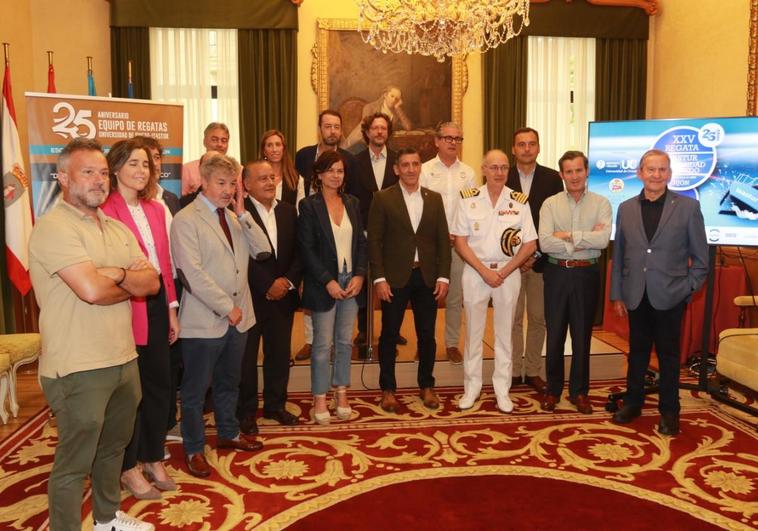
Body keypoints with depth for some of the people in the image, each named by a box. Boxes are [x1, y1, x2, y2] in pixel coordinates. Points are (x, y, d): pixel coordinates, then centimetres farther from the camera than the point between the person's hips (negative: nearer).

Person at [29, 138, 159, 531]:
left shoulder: (119, 229, 11)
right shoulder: (53, 227, -14)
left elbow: (151, 282, 2)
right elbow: (92, 290, -25)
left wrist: (116, 274, -16)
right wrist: (131, 282, -5)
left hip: (124, 359, 8)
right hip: (78, 369, -8)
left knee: (113, 447, 23)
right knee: (74, 463, 5)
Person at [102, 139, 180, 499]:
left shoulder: (156, 210, 11)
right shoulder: (106, 210, -11)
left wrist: (171, 308, 11)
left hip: (156, 304, 7)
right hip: (126, 307, -7)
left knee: (160, 383, 14)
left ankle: (153, 459, 32)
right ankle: (129, 468, 24)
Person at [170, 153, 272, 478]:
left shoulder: (236, 217, 10)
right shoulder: (186, 219, -12)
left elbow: (262, 251, 1)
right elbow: (193, 274, -18)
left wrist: (244, 214, -7)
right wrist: (227, 308, -16)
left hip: (237, 317, 7)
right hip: (204, 320, -7)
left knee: (229, 382, 22)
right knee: (196, 389, 8)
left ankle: (228, 433, 40)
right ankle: (193, 449, 23)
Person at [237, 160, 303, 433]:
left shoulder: (289, 211, 9)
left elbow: (298, 251, 7)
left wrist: (288, 281, -7)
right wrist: (268, 285, -16)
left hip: (283, 295, 5)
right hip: (250, 296, -5)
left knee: (280, 353, 14)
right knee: (246, 356, 6)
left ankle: (275, 405, 30)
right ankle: (246, 411, 20)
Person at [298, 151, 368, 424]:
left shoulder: (352, 203, 9)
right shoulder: (309, 206, -5)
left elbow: (361, 242, 9)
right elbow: (307, 249, -9)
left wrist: (359, 275, -4)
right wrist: (328, 281, -14)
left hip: (351, 282, 4)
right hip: (323, 285, -4)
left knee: (345, 341, 11)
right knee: (323, 343, 2)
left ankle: (341, 393, 24)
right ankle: (320, 398, 14)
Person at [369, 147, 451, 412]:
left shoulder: (434, 199, 8)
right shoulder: (383, 199, -2)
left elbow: (443, 240, 7)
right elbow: (374, 241, -5)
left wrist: (443, 277, -1)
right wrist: (379, 278, -11)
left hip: (427, 277, 3)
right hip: (395, 278, -3)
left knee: (427, 335, 10)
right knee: (389, 335, 6)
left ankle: (427, 386, 26)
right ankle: (388, 388, 20)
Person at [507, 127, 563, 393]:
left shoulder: (552, 179, 2)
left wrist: (537, 255, -8)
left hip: (542, 259, 1)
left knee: (538, 318, 8)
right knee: (512, 318, 5)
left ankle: (533, 371, 20)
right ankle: (513, 371, 16)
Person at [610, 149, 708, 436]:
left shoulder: (688, 207, -3)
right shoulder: (626, 208, 5)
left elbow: (700, 257, 0)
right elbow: (618, 255, 6)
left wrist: (688, 288, -6)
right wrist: (617, 294, 4)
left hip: (669, 296, -2)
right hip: (636, 296, 2)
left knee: (668, 354, 8)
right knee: (637, 352, 14)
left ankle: (669, 411, 21)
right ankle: (633, 402, 28)